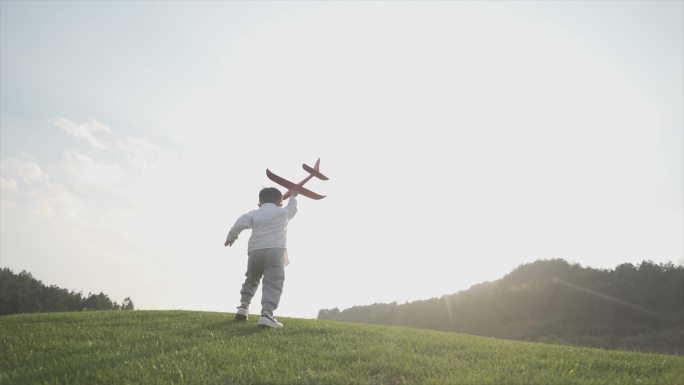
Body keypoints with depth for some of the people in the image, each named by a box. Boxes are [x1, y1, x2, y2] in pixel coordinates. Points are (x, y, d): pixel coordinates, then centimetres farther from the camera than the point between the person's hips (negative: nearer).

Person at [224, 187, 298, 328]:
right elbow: (293, 208, 38)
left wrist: (231, 237, 15)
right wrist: (292, 197, 57)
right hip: (275, 251, -3)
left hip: (255, 251, 3)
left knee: (251, 280, 26)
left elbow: (239, 223, 0)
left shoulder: (254, 214, 15)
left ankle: (243, 307, 26)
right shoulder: (283, 212, 16)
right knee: (273, 284, -12)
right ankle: (266, 313, -28)